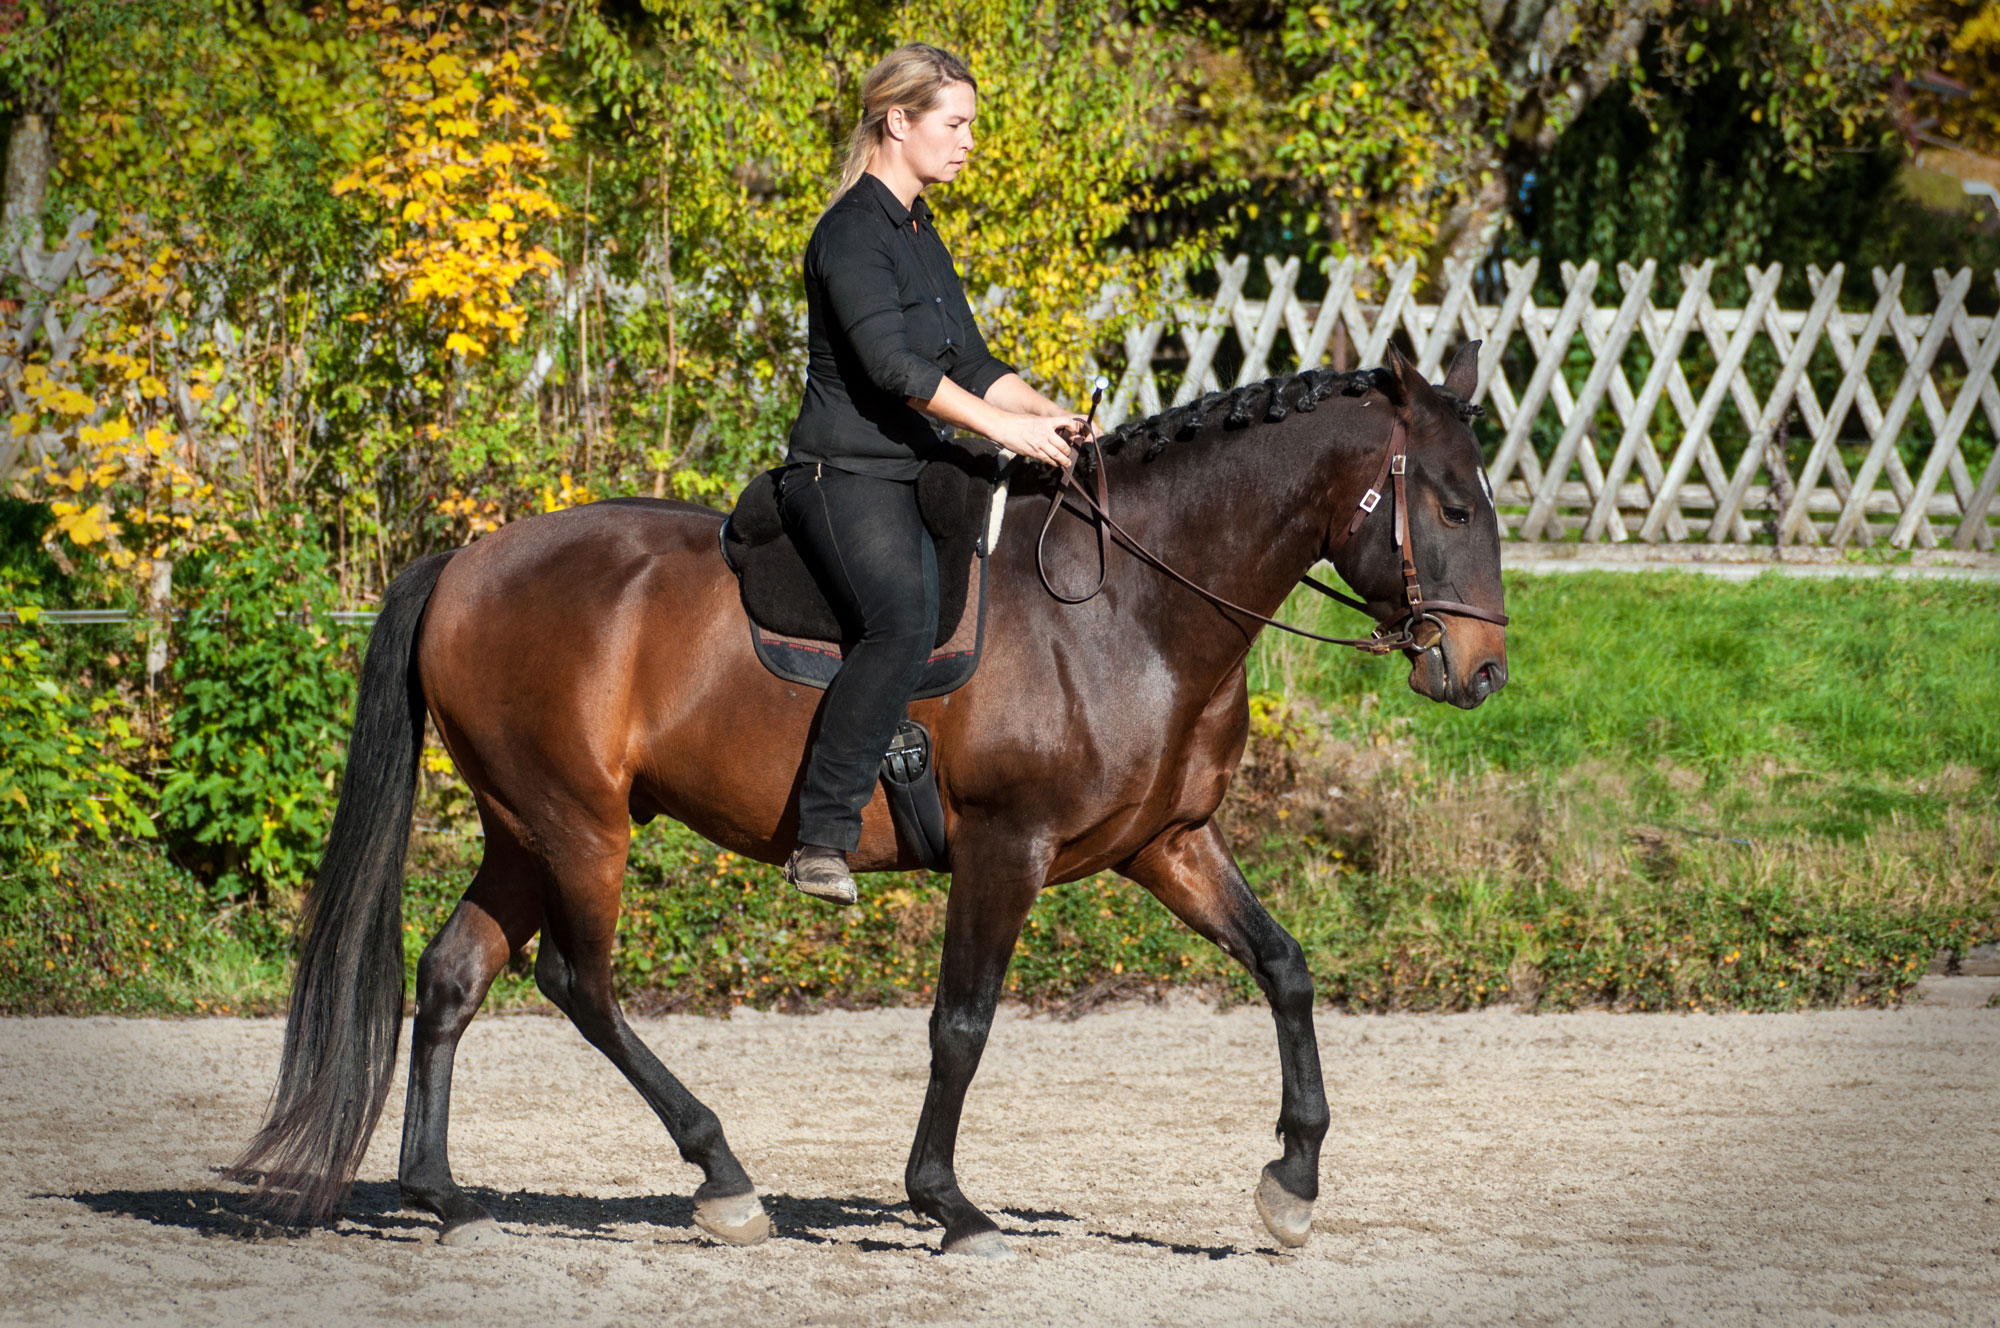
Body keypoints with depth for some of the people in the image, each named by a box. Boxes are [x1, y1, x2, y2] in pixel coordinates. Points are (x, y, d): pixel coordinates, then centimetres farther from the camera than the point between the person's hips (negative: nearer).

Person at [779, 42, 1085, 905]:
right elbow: (890, 361, -24)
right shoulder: (854, 232, -11)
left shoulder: (920, 233, 19)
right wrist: (1001, 427, -27)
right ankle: (822, 839, -32)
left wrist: (1051, 416, 7)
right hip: (846, 474, -11)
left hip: (916, 475, 11)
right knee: (906, 622, -32)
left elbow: (968, 365, 22)